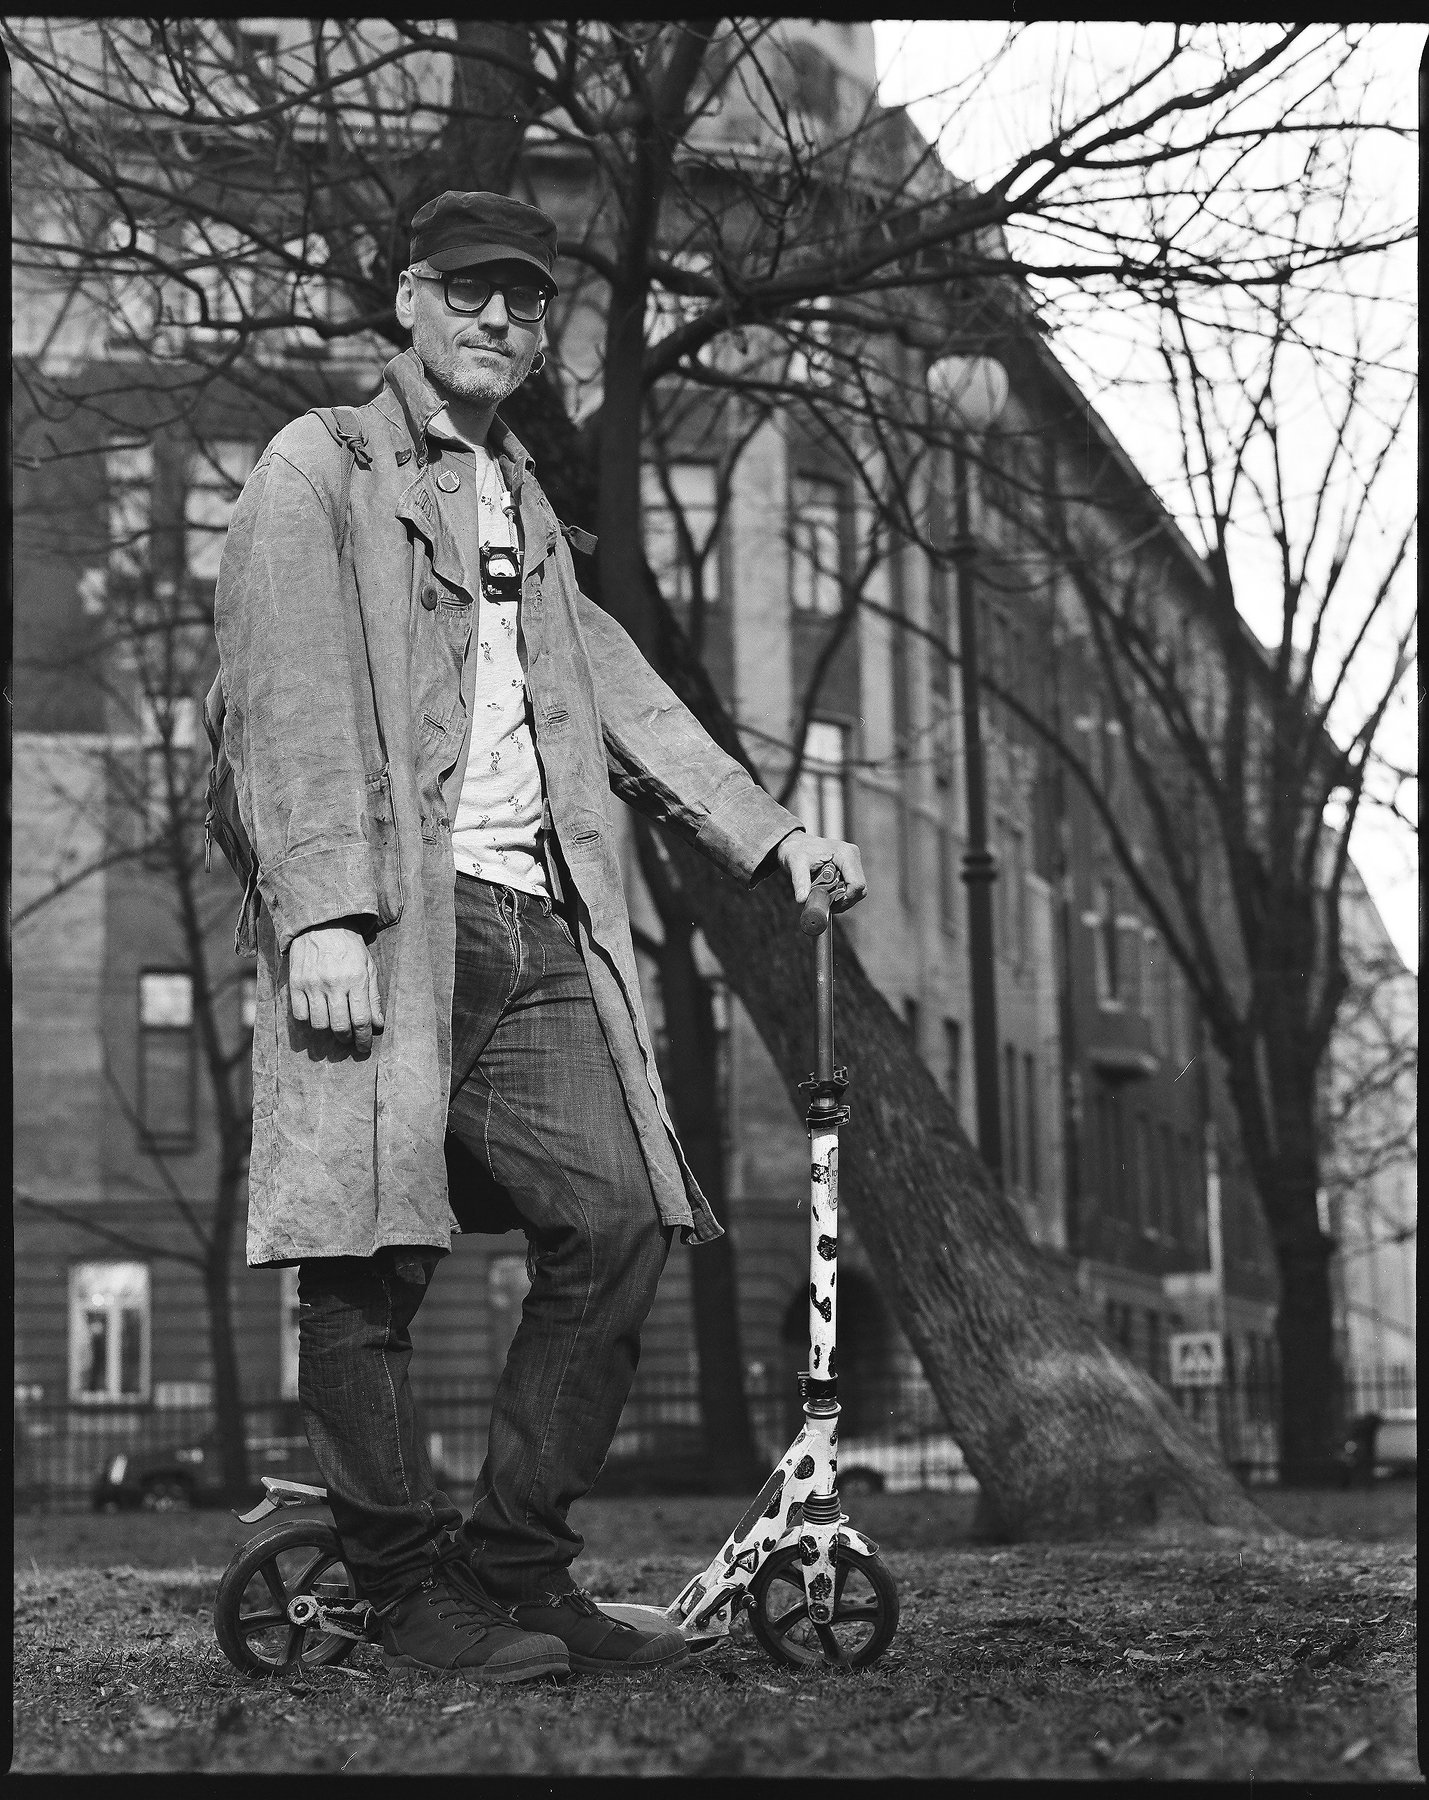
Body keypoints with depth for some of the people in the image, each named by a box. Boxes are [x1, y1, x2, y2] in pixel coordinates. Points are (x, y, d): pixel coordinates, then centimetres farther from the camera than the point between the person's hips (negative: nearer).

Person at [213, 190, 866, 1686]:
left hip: (537, 932, 7)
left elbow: (621, 698, 26)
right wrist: (325, 911, -18)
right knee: (369, 1263, -7)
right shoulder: (318, 472, 4)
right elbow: (290, 706, -7)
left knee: (618, 1221, -4)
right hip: (387, 918, -7)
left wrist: (771, 834, 15)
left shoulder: (526, 510, 28)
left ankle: (519, 1573, 4)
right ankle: (413, 1598, 2)